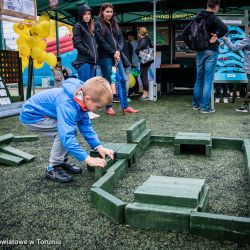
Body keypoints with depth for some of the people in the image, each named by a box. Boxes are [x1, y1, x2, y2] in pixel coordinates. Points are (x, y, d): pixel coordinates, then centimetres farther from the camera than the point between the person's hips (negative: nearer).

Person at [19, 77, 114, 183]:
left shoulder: (81, 99, -8)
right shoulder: (67, 105, -36)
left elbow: (85, 125, -1)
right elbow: (67, 136, -41)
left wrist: (99, 147, -8)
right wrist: (88, 159, -38)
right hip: (31, 116, -9)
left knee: (70, 128, 5)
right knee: (64, 132, -21)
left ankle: (62, 162, 14)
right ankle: (53, 168, -7)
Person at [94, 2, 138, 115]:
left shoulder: (114, 24, 17)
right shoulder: (98, 24, 0)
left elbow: (121, 39, 11)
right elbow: (101, 41, -10)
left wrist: (118, 51, -7)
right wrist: (113, 52, -12)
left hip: (116, 55, 6)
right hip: (105, 56, -6)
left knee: (123, 79, 2)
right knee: (108, 81, -3)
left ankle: (126, 106, 8)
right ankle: (109, 107, 6)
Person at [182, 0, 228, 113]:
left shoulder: (197, 18, 9)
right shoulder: (214, 18, -10)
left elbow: (184, 33, 9)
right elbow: (225, 28, -29)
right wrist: (217, 35, -13)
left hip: (200, 51, 6)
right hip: (211, 51, -6)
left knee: (199, 78, 15)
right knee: (208, 79, -2)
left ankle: (196, 104, 21)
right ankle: (205, 107, -1)